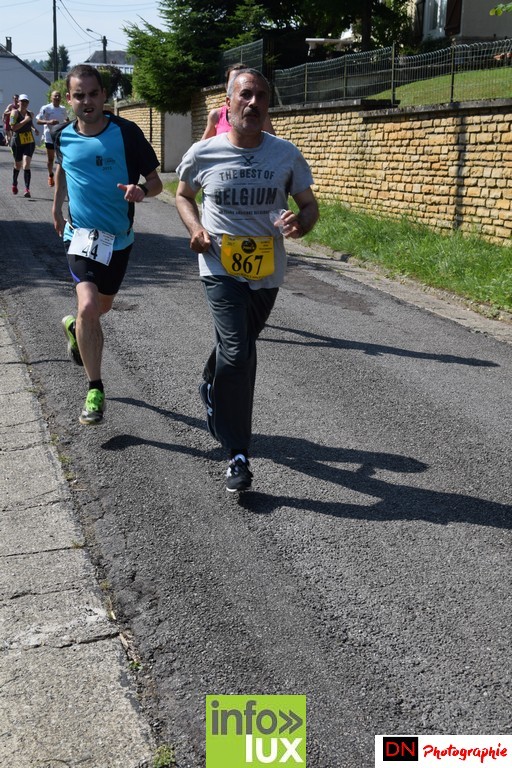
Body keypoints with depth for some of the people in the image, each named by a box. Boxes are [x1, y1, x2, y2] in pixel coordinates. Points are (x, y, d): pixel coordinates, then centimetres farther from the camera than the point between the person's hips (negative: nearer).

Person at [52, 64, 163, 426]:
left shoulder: (127, 132, -12)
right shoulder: (62, 136, -4)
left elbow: (156, 182, -8)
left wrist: (141, 190, -30)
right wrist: (57, 207, 26)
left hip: (119, 237, 1)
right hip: (80, 234, 0)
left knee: (102, 307, 19)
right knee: (88, 307, -20)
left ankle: (75, 326, 57)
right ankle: (95, 390, -7)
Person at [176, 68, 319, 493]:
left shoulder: (286, 154, -2)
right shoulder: (203, 153, -5)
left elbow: (310, 204, 5)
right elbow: (183, 195, 13)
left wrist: (301, 223, -19)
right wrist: (196, 229, -8)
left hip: (267, 272, 3)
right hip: (222, 269, -3)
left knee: (237, 349, 21)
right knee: (238, 353, -17)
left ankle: (212, 389, 56)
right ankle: (237, 453, -7)